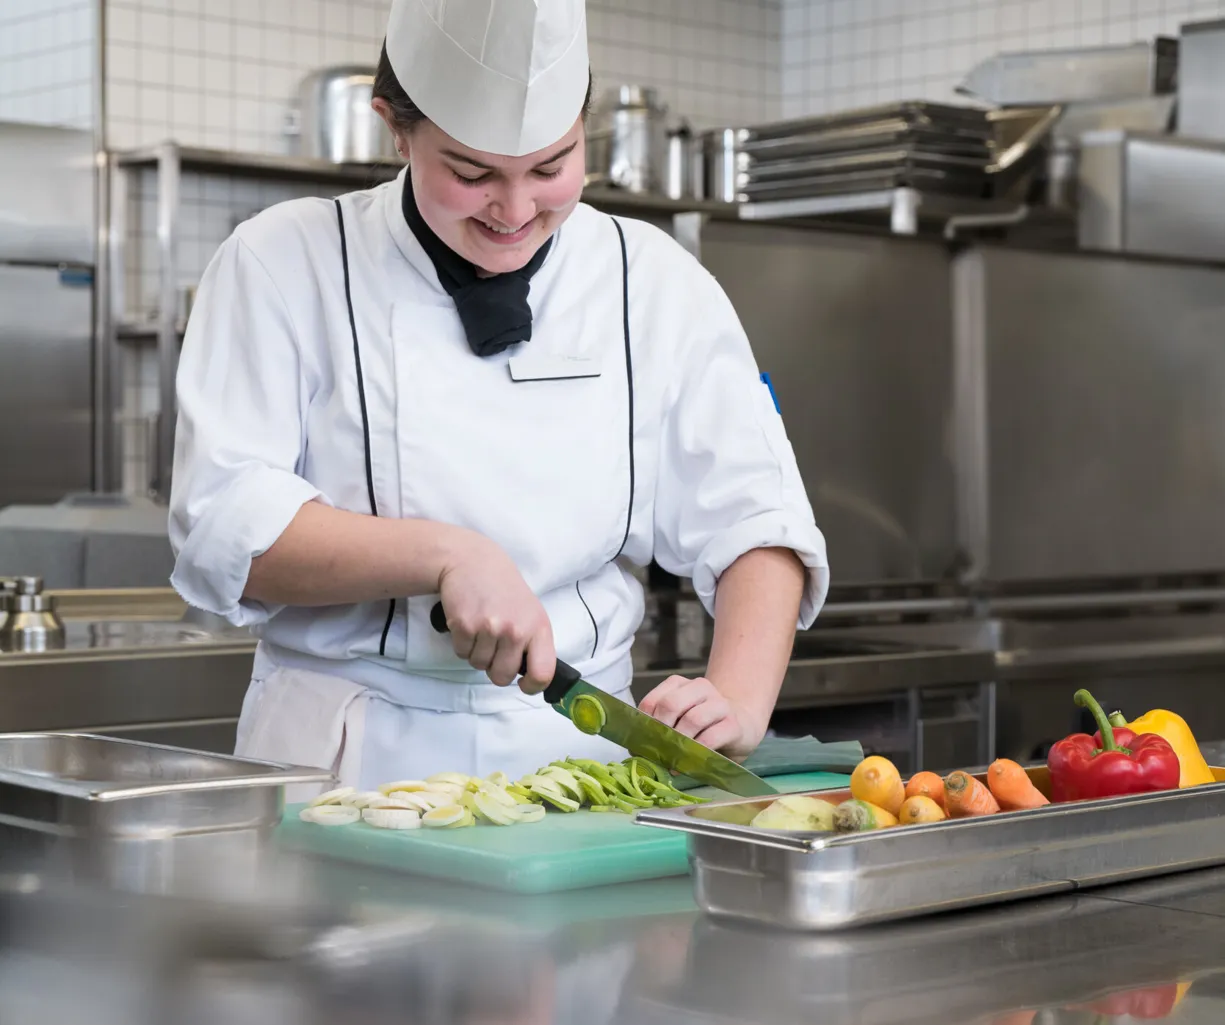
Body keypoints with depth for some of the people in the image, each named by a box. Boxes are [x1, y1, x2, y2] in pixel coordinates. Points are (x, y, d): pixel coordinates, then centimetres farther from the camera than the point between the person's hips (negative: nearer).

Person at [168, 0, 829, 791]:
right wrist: (441, 556, -21)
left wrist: (738, 702, -13)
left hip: (577, 755, 3)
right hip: (347, 757, -2)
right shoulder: (285, 264, -1)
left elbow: (754, 524, 4)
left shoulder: (658, 286, 6)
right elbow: (222, 529, -8)